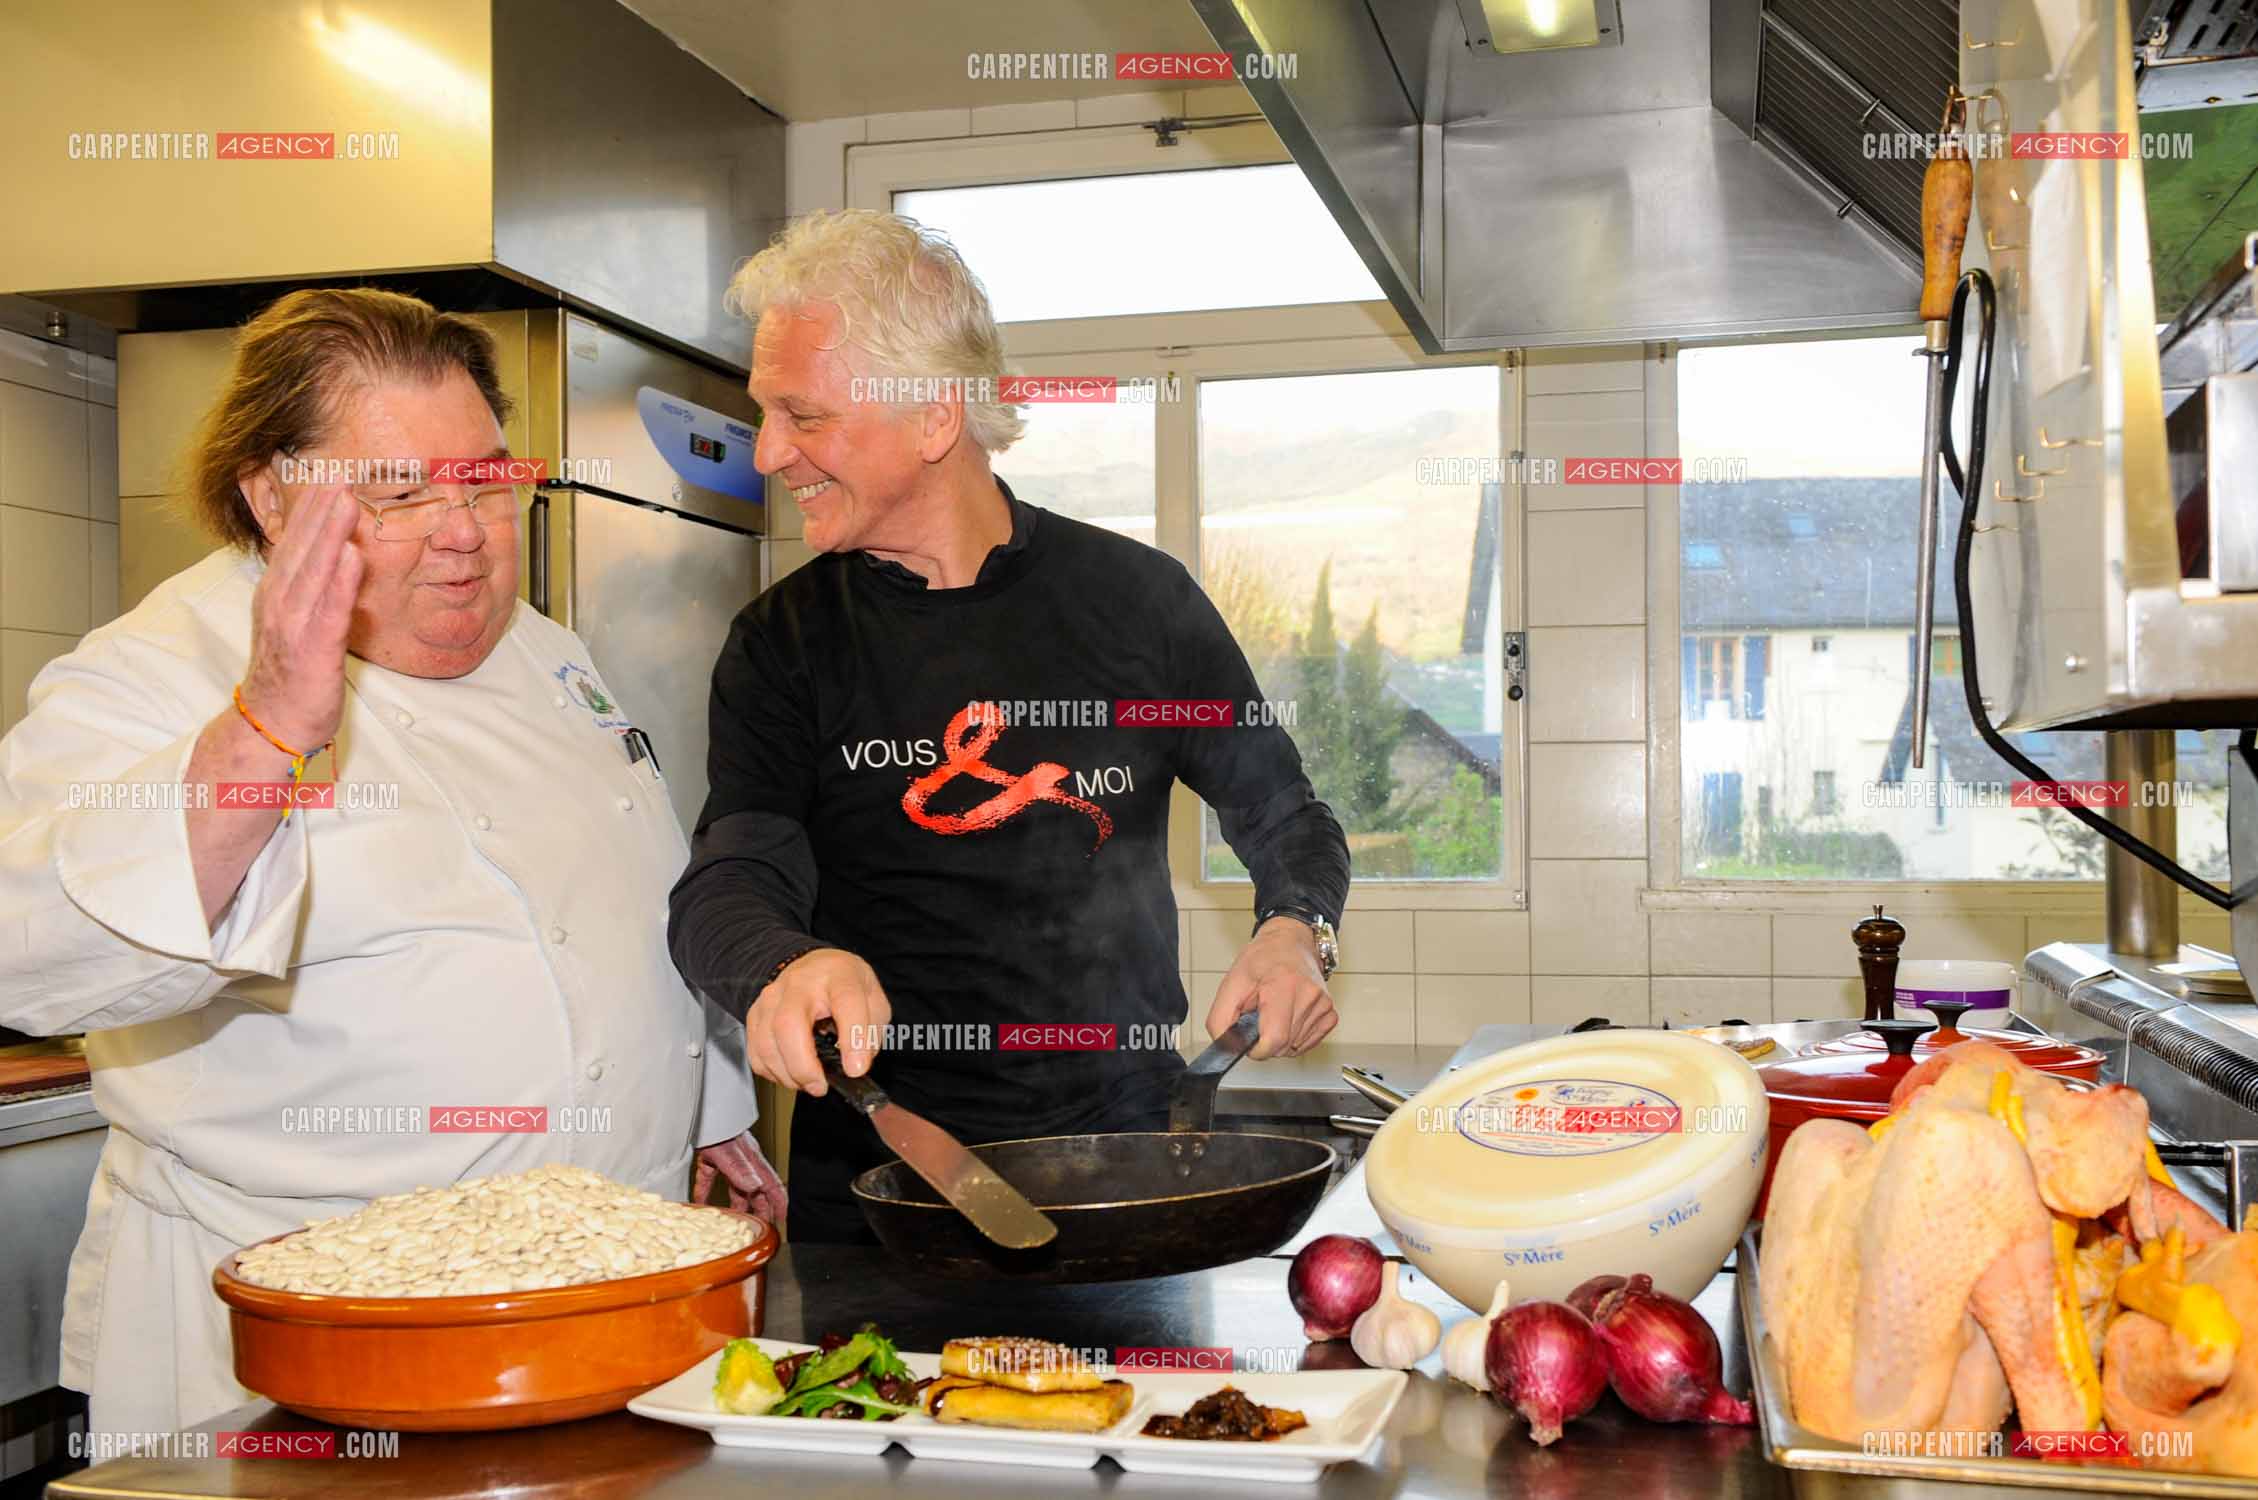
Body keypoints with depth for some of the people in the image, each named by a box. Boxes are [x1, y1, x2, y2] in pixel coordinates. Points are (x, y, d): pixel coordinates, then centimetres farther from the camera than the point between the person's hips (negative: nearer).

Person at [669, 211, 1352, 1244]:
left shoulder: (1139, 599, 3)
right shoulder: (783, 646, 3)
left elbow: (1286, 821, 13)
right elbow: (725, 889, -7)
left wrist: (1295, 933, -8)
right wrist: (792, 965, -30)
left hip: (1126, 1157, 0)